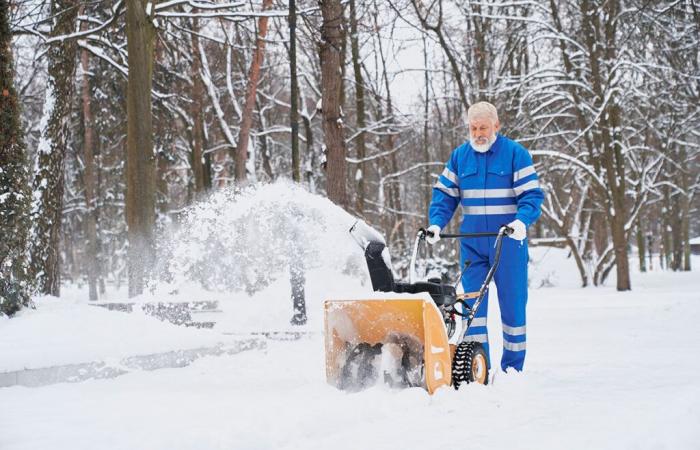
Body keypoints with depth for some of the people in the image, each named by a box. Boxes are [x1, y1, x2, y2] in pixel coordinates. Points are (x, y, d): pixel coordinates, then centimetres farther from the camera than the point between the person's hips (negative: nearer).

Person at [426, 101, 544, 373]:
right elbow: (444, 194, 10)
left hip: (508, 242, -3)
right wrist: (436, 224, -7)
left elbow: (532, 194, -7)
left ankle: (512, 366, 14)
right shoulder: (459, 156, 8)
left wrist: (521, 221, -25)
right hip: (472, 243, 3)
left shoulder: (515, 154, -3)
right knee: (471, 301, -4)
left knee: (512, 302, 3)